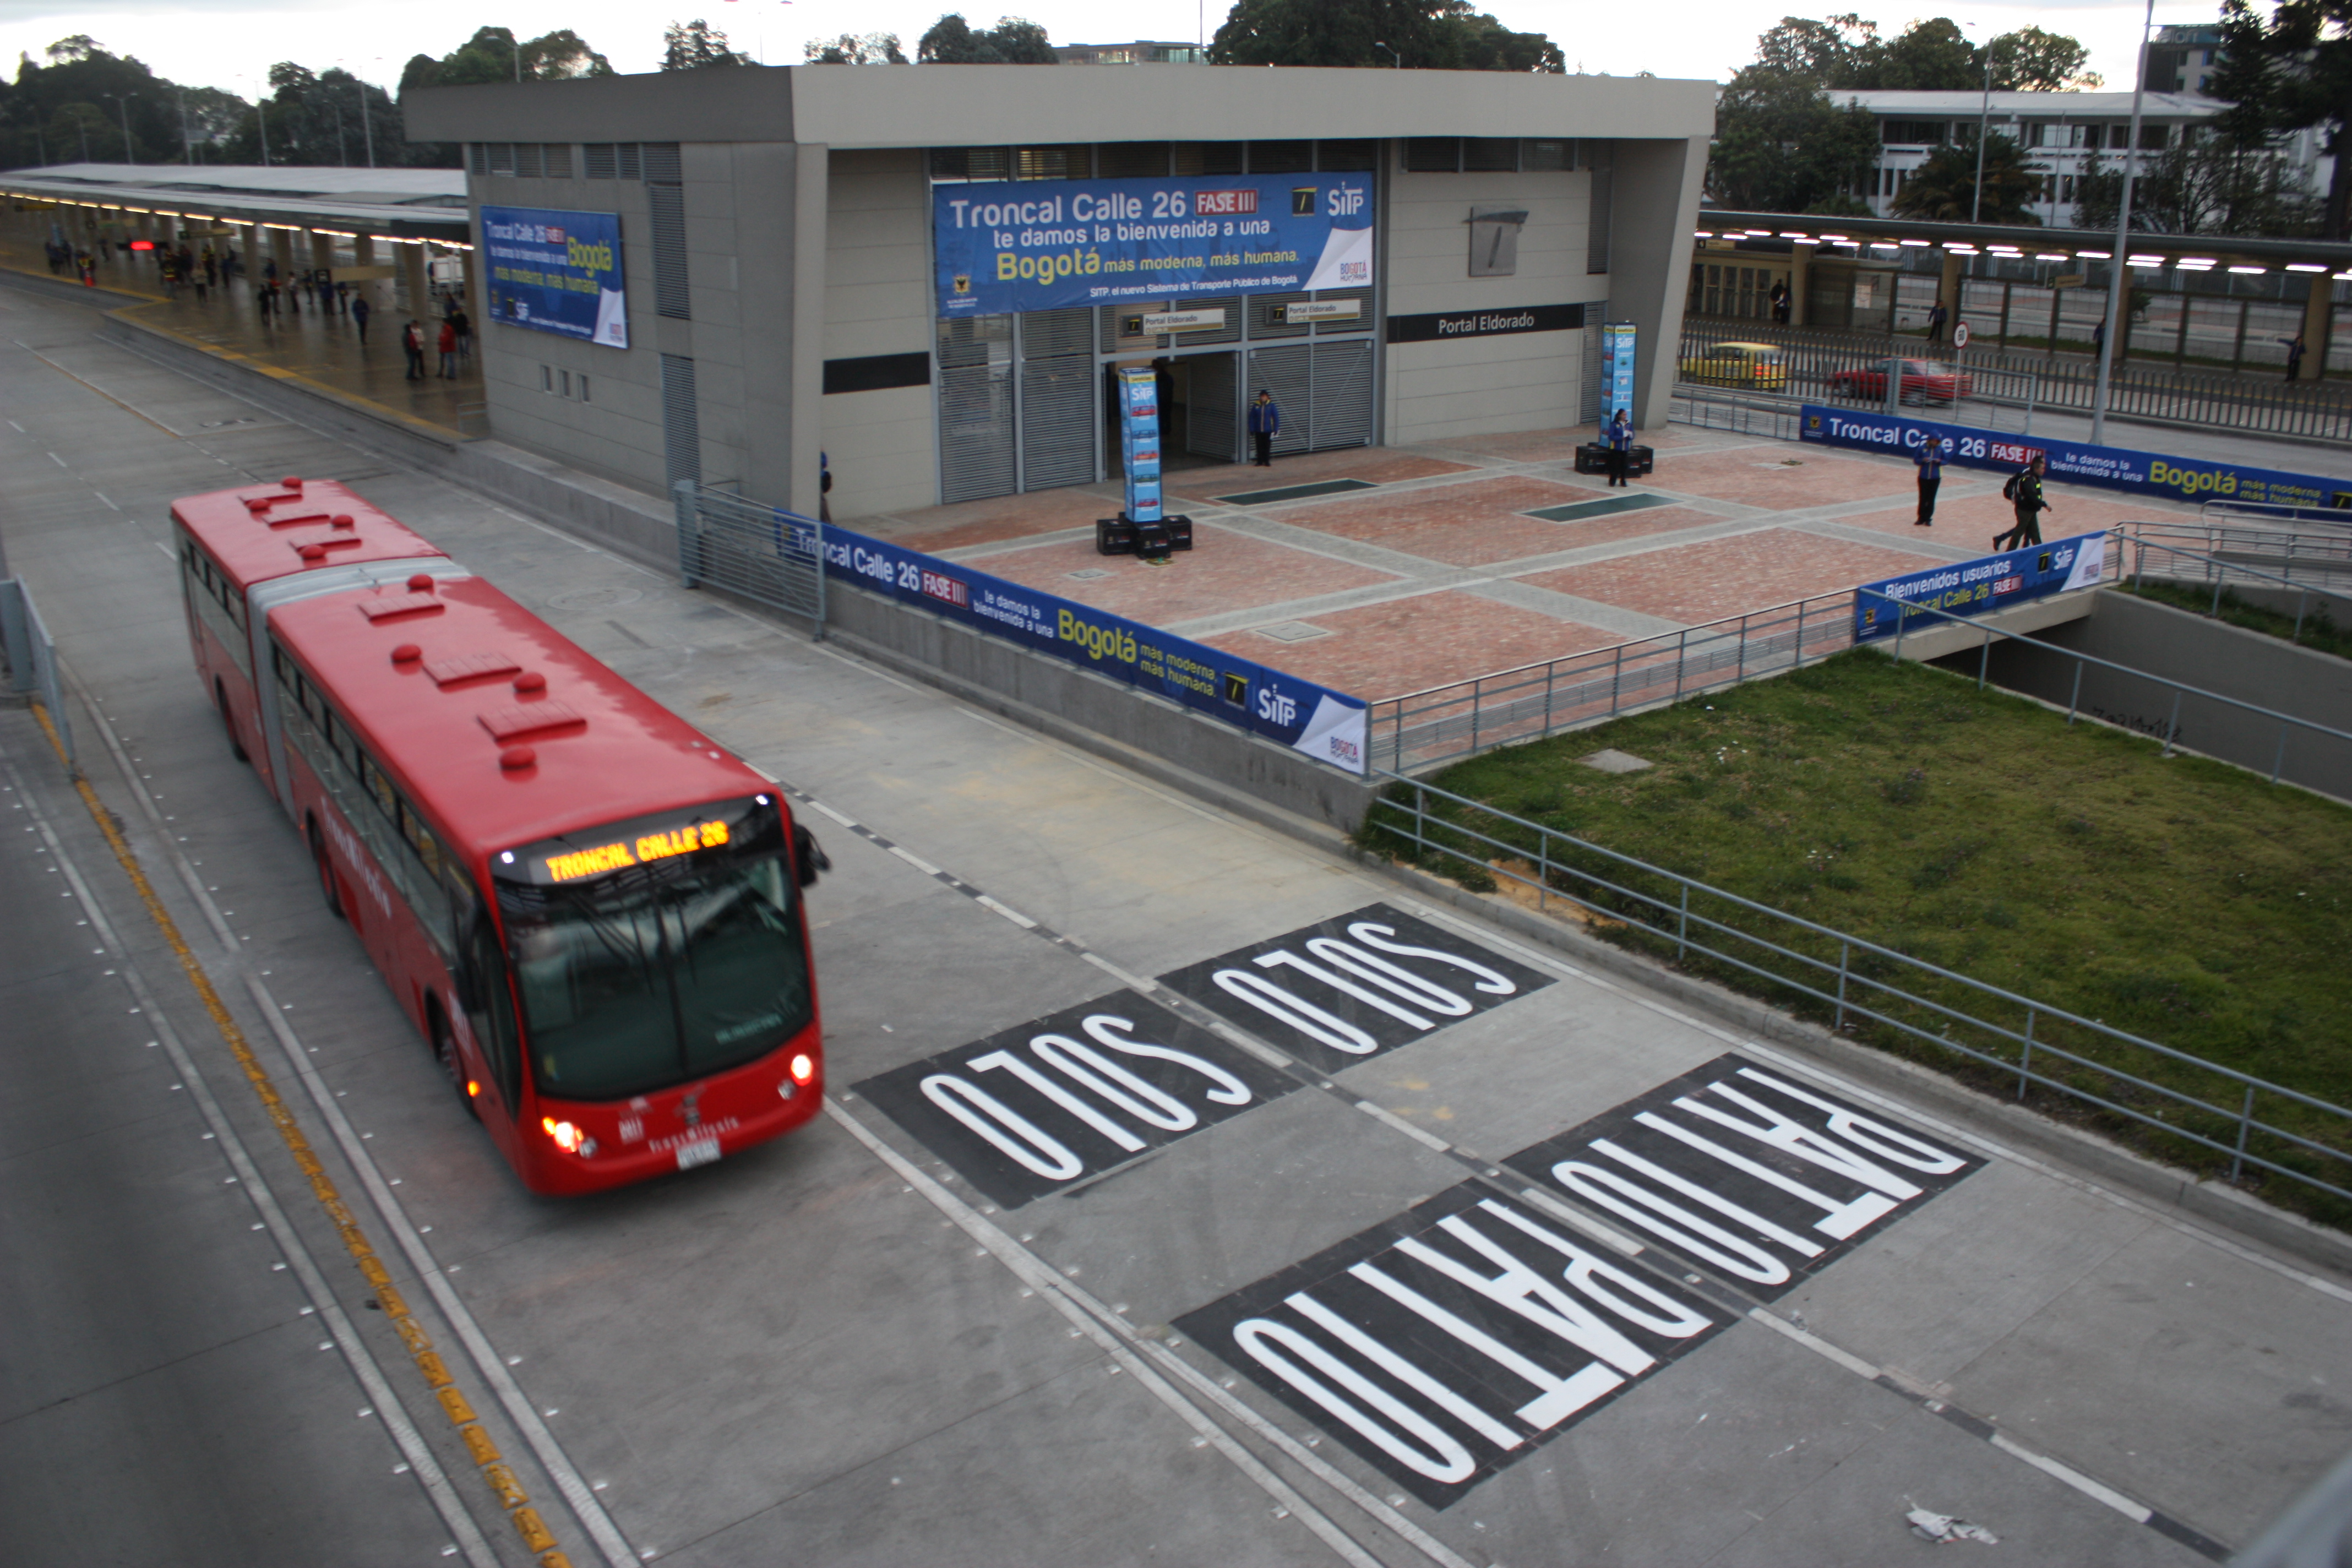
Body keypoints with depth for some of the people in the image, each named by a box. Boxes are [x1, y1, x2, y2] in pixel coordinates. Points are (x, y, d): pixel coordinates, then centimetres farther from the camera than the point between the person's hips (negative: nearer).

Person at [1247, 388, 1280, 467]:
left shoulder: (1271, 406, -2)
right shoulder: (1256, 406, -1)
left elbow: (1276, 418, 0)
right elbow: (1252, 418, 2)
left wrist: (1276, 429, -4)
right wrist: (1252, 430, -3)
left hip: (1268, 431, -1)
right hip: (1258, 431, 1)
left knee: (1267, 447, 4)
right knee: (1259, 447, 6)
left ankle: (1267, 462, 14)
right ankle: (1260, 462, 16)